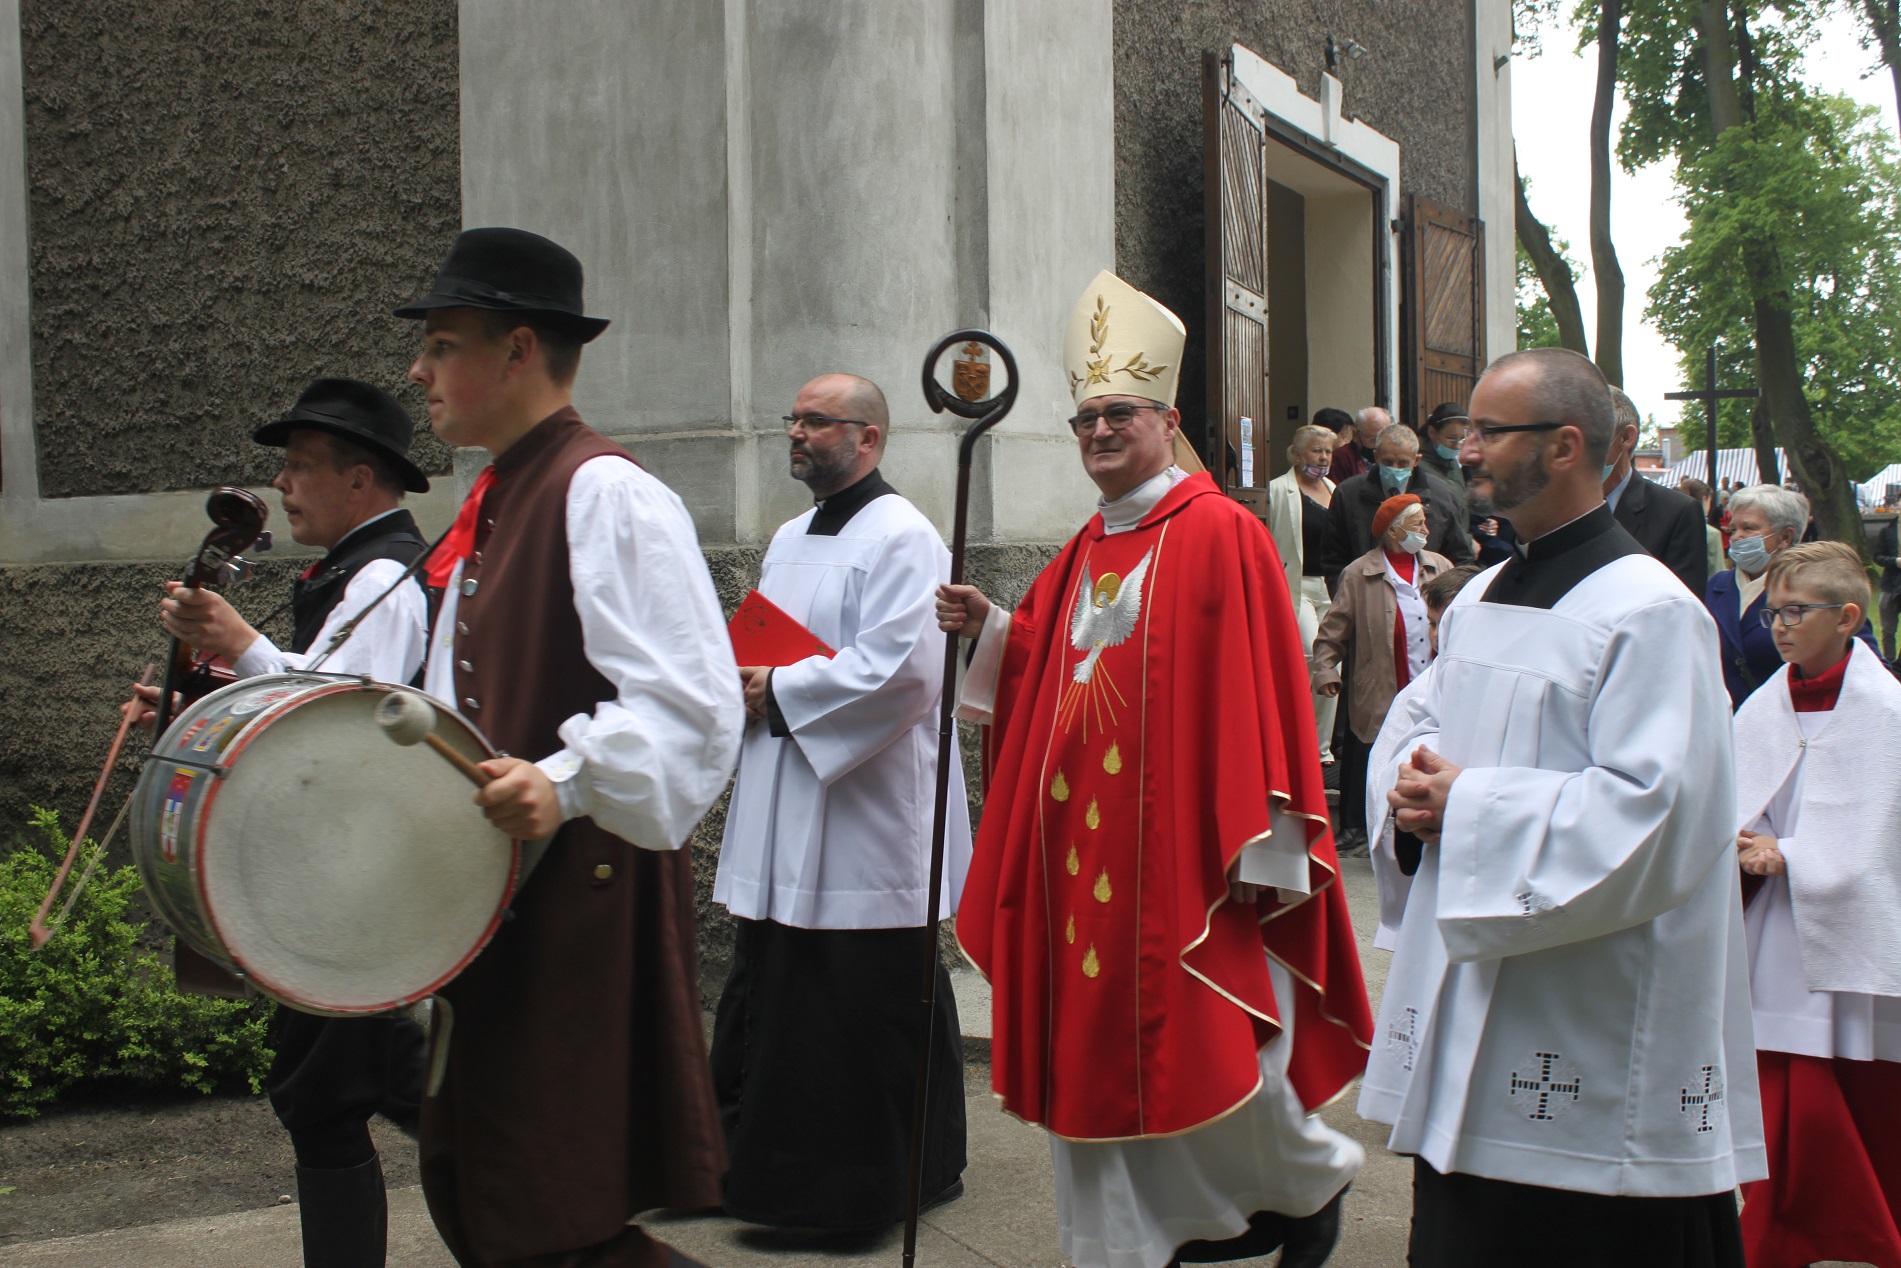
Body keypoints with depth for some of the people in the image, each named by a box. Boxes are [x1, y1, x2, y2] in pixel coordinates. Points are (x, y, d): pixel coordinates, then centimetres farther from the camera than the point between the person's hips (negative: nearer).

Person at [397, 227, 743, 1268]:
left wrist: (566, 782, -36)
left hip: (584, 899, -10)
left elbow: (691, 704, -23)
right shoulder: (492, 506, 15)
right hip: (490, 899, 10)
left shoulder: (608, 495, -15)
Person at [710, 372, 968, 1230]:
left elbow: (898, 669, -22)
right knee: (775, 996, 13)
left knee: (871, 1006, 0)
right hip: (784, 821, 9)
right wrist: (745, 688, 3)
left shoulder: (900, 538, -12)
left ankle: (897, 1174, 13)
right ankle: (772, 1166, 24)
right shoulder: (790, 540, 17)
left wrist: (777, 692, -14)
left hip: (867, 819, -9)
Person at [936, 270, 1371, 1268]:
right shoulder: (1085, 551, 15)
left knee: (1208, 1049, -1)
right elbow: (1048, 673, 18)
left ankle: (1312, 1176, 29)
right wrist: (994, 630, 0)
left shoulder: (1221, 534, -8)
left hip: (1181, 849, -7)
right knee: (1098, 1053, 8)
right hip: (1081, 841, 7)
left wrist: (1261, 842, -16)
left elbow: (1258, 695, -12)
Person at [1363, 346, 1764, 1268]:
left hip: (1593, 1012, -8)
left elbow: (1654, 810, -23)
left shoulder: (1648, 611, -15)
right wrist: (1417, 787, -2)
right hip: (1469, 987, 8)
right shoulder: (1479, 599, 12)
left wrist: (1472, 806, -18)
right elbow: (1424, 724, 22)